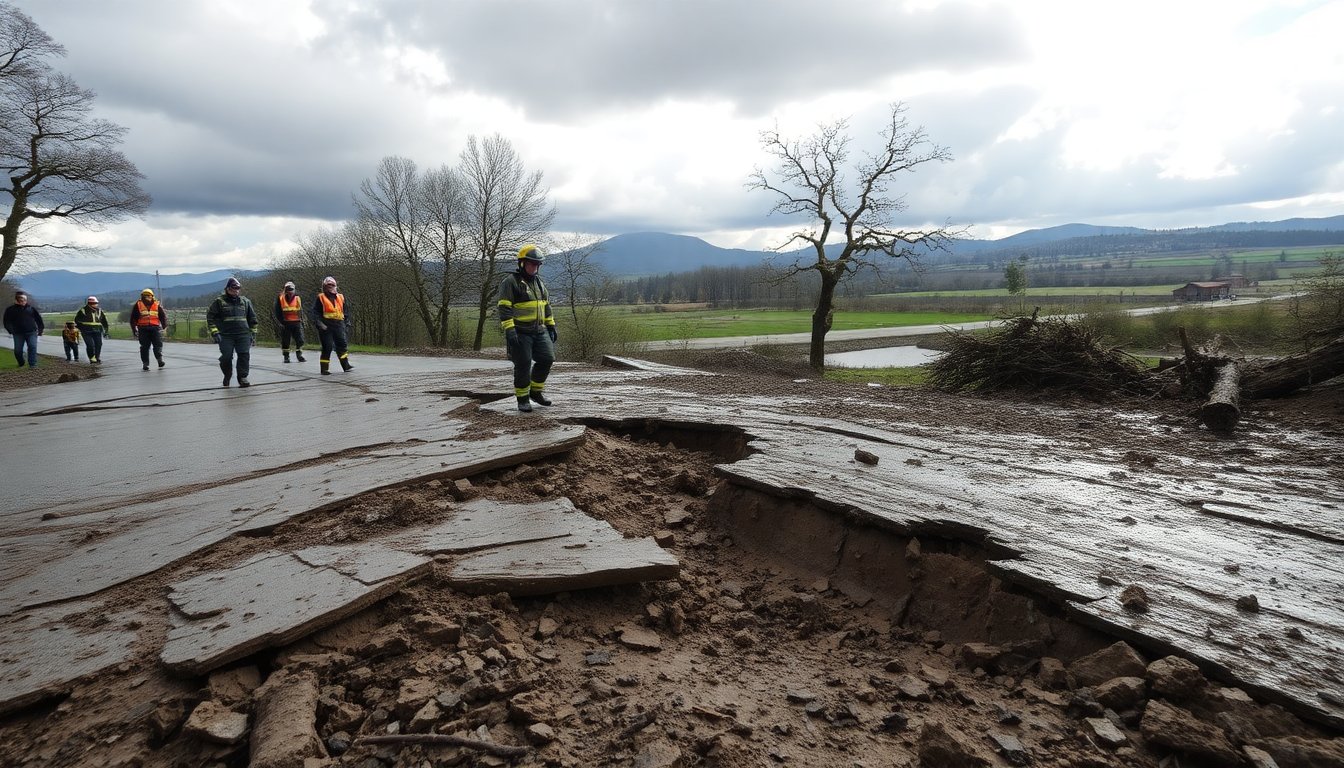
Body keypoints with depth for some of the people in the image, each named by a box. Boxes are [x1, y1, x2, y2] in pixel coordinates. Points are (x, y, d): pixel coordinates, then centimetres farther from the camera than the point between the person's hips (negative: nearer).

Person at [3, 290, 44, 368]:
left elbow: (38, 318, 13)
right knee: (18, 350, 4)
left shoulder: (31, 308, 8)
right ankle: (21, 363, 28)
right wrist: (10, 330, -13)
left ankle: (33, 364, -12)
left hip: (31, 332, 0)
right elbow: (7, 321, 2)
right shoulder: (10, 309, 4)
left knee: (32, 347, -13)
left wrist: (40, 329, 5)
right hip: (18, 333, 0)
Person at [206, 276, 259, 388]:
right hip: (226, 336, -2)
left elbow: (252, 318, 20)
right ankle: (227, 376, 22)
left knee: (244, 356, -7)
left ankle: (242, 377, 1)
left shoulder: (245, 301, 13)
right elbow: (210, 317, 2)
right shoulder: (219, 302, 3)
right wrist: (214, 332, -7)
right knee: (226, 357, -1)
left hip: (243, 335, 2)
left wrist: (253, 333, 15)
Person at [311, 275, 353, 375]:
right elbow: (315, 313, -3)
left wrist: (347, 324, 10)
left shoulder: (341, 297, 13)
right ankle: (324, 369, 3)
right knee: (327, 347, -4)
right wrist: (320, 324, -14)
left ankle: (346, 365, 9)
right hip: (326, 327, -4)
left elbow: (346, 312, 17)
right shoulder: (320, 298, 0)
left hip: (338, 326, 4)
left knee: (342, 345, 3)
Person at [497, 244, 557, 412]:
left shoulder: (539, 282, 15)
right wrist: (509, 331, -22)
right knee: (523, 366, -3)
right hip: (520, 333, -7)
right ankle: (523, 399, 10)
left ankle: (536, 391, 18)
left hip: (539, 331, 7)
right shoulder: (510, 282, -9)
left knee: (547, 359, 0)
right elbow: (504, 308, -15)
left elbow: (546, 306, 23)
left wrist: (551, 326, 19)